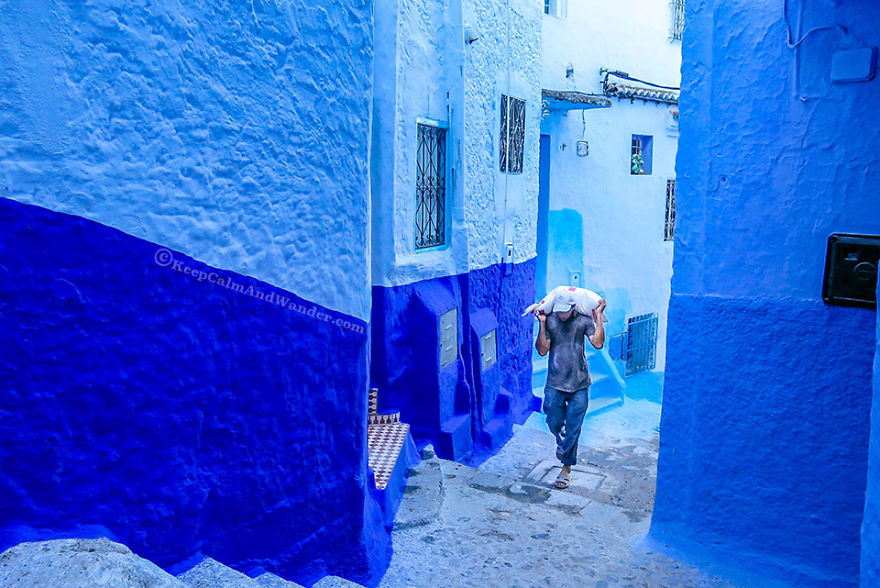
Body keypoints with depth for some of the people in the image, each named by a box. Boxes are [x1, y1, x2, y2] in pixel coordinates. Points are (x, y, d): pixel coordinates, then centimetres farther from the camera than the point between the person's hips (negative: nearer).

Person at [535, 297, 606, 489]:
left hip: (579, 385, 0)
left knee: (573, 428, 3)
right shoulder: (549, 320, -5)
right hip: (555, 384, 1)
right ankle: (561, 442, 45)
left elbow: (598, 343, -12)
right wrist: (542, 324, -18)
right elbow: (542, 350, -11)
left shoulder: (583, 320, -4)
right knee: (554, 423, 9)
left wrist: (599, 317, -14)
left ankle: (566, 469, 18)